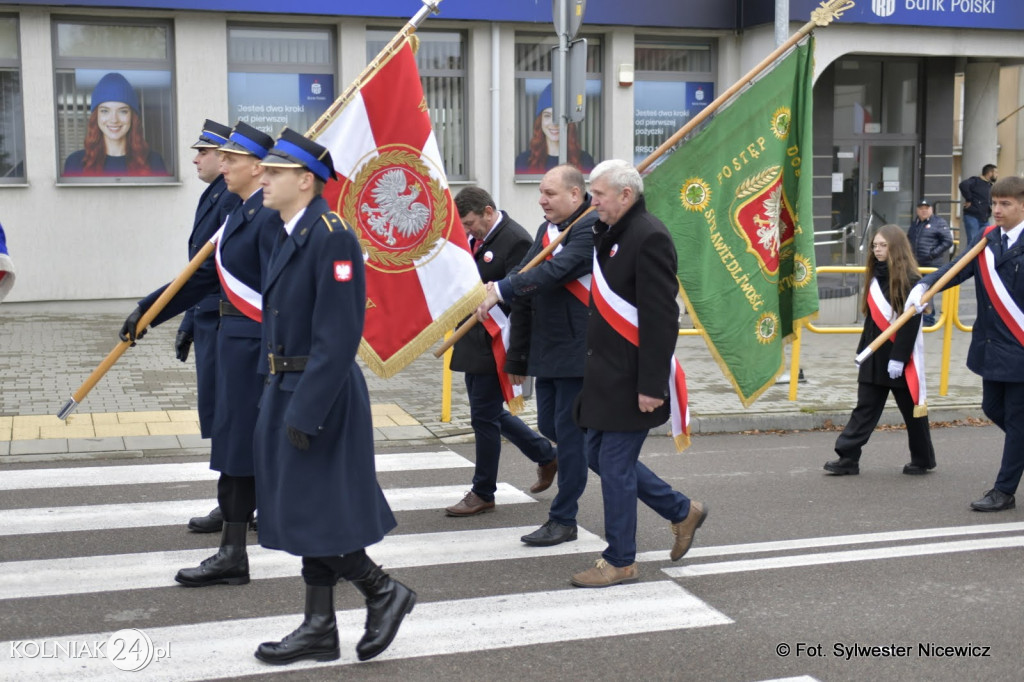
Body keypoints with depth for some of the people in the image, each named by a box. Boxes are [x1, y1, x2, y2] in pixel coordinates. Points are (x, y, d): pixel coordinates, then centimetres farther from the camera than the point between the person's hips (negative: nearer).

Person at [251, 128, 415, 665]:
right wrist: (282, 401, 16)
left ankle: (384, 592, 16)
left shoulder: (332, 237, -18)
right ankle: (320, 628, 24)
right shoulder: (293, 235, 12)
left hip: (319, 396, -10)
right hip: (290, 391, 10)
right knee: (304, 514, 14)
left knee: (311, 512, -3)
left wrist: (305, 413, -24)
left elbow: (338, 335, -23)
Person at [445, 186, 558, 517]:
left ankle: (482, 493, 15)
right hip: (472, 343, 9)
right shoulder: (475, 238, 10)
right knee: (489, 413, 18)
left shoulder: (516, 241, -17)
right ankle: (546, 455, 34)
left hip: (493, 346, -9)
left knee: (484, 417, 0)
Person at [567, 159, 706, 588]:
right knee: (598, 455, 16)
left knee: (615, 463, -2)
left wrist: (651, 385, -23)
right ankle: (682, 512, 30)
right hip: (607, 373, 10)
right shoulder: (610, 234, 13)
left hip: (632, 378, -10)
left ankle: (620, 562, 14)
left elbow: (660, 318, -22)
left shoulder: (649, 237, -17)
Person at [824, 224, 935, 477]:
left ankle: (923, 460, 21)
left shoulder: (909, 280, -13)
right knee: (865, 409, 5)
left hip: (901, 357, -7)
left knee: (912, 409, 6)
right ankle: (848, 458, 4)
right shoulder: (875, 277, 11)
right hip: (875, 356, 7)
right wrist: (862, 350, 13)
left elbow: (910, 322, -17)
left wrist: (898, 357, -21)